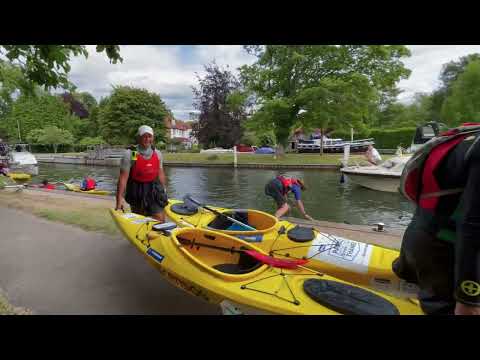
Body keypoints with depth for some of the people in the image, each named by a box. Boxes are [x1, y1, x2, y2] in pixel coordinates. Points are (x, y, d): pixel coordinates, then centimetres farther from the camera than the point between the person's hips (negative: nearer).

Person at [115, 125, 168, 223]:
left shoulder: (157, 154, 3)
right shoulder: (130, 154, -11)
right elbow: (123, 177, -13)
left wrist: (164, 192, 13)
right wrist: (119, 199, -16)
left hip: (154, 192, 3)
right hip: (137, 194, -2)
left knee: (160, 221, -1)